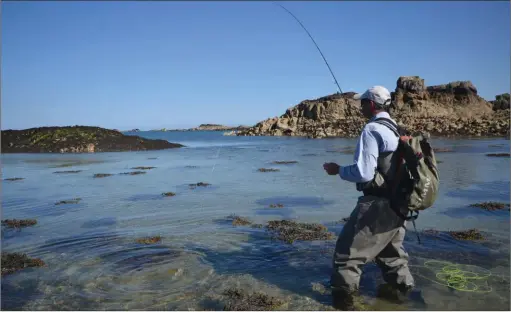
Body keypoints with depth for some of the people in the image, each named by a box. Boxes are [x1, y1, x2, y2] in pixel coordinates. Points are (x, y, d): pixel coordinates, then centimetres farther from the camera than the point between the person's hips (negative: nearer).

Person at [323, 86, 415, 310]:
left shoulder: (372, 130, -17)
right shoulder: (397, 130, 11)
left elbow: (363, 173, -21)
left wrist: (338, 170, -5)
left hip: (378, 204, -9)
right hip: (397, 203, 9)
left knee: (348, 250, 4)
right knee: (391, 249, 26)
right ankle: (400, 287, 36)